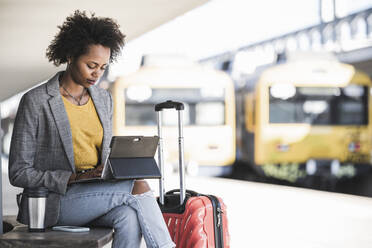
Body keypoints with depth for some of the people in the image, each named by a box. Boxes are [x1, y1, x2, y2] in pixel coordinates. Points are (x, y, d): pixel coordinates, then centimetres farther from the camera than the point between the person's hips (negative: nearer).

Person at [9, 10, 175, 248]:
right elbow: (19, 173, -8)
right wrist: (75, 177, -19)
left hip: (95, 196, 5)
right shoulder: (36, 101, -7)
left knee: (130, 217, -31)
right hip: (53, 202, -5)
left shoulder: (104, 99, 12)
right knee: (138, 186, -26)